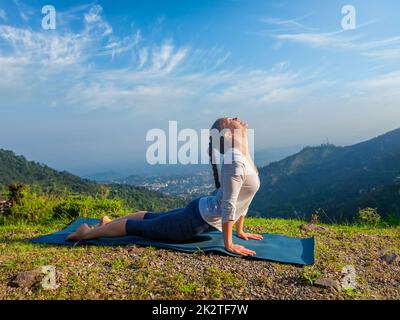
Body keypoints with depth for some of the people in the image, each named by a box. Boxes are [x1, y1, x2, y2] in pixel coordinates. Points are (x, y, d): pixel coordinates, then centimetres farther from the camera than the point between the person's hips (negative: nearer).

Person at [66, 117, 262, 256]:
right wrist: (228, 244, -21)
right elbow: (229, 205, -27)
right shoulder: (235, 162, -26)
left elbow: (242, 199, 14)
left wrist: (240, 230, 16)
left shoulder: (243, 158, 6)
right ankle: (88, 233, 22)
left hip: (202, 212, 9)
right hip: (199, 218, -9)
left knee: (152, 217, 25)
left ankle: (109, 222, 42)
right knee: (139, 227, 5)